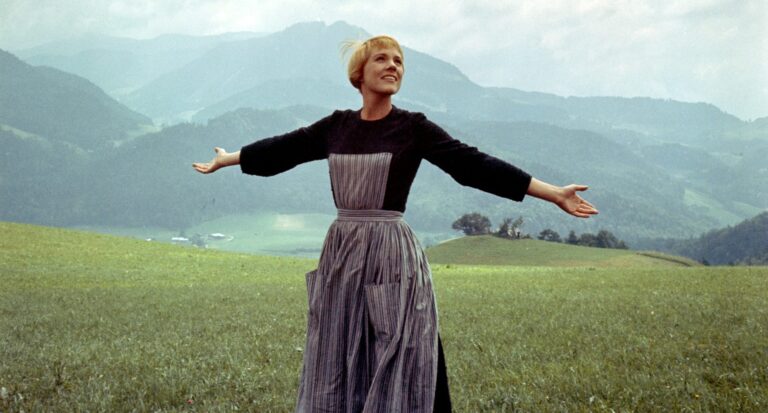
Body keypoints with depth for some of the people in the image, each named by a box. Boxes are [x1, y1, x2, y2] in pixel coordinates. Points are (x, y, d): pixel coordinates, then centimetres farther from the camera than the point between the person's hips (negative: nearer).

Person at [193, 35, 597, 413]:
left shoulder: (413, 127, -3)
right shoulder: (336, 125, 8)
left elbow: (474, 164, -9)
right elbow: (281, 149, 19)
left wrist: (554, 192, -15)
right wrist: (222, 161, 29)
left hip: (391, 255, -4)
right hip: (340, 253, 4)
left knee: (392, 372, -1)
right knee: (336, 371, 10)